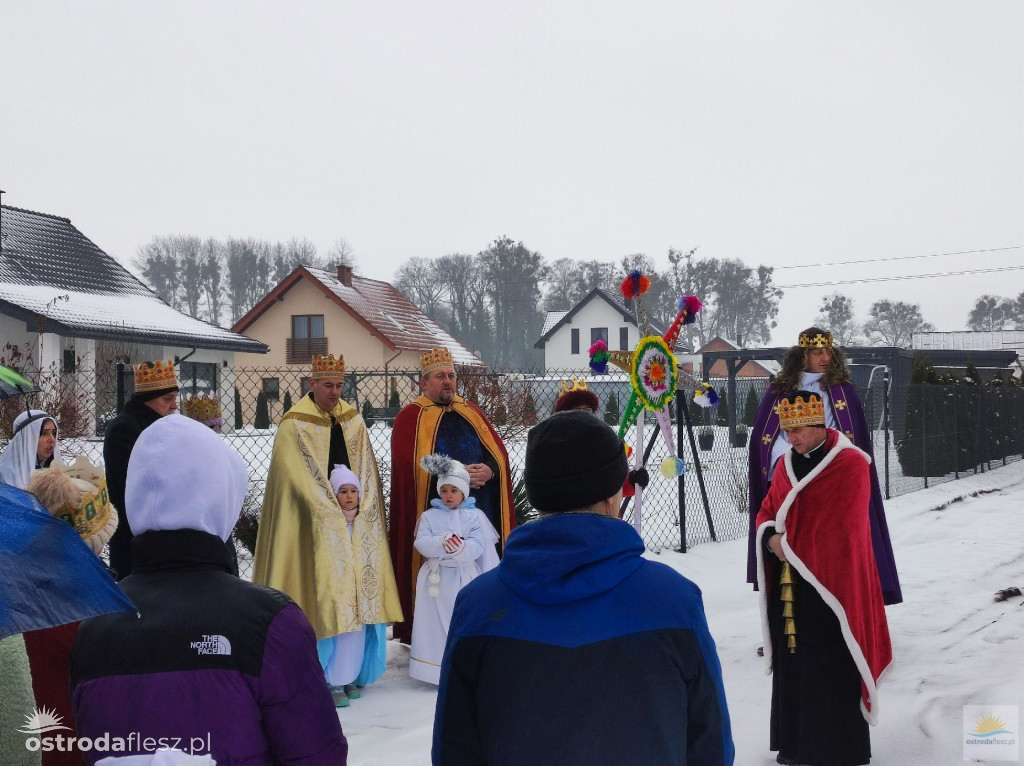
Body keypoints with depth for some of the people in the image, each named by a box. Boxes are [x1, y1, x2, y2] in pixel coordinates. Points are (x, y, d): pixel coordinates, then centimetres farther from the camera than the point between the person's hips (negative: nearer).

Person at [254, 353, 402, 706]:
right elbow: (299, 479, -10)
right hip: (314, 524, -5)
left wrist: (362, 510, -4)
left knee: (363, 572, 1)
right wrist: (333, 515, -15)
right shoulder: (295, 425, -5)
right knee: (322, 582, -9)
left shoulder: (353, 419, 11)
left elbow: (366, 469, 10)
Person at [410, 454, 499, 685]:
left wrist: (460, 547, -30)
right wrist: (442, 543, -27)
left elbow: (478, 547, -10)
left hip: (466, 578, -1)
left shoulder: (475, 516, 1)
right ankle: (439, 672, 14)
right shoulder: (429, 516, 6)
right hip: (436, 579, 1)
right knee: (437, 626, 5)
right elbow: (421, 543, -9)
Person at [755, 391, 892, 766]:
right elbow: (766, 512, 16)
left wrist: (793, 548, -7)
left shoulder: (851, 465, -11)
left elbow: (841, 529, -14)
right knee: (791, 665, 12)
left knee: (831, 670, -2)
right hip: (787, 584, 7)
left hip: (830, 583, -7)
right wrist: (770, 537, -6)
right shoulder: (786, 464, 11)